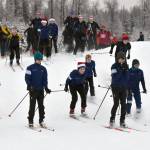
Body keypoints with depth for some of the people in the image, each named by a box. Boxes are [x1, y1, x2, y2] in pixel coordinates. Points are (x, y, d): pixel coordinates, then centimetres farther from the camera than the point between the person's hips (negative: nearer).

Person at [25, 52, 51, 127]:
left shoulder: (43, 69, 11)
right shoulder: (30, 68, -1)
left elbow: (45, 79, 10)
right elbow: (27, 78, -4)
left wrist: (46, 88, -2)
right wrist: (29, 86, -19)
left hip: (41, 90, 4)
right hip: (33, 90, -4)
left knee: (41, 106, 5)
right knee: (32, 106, -3)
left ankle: (41, 120, 12)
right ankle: (30, 121, 2)